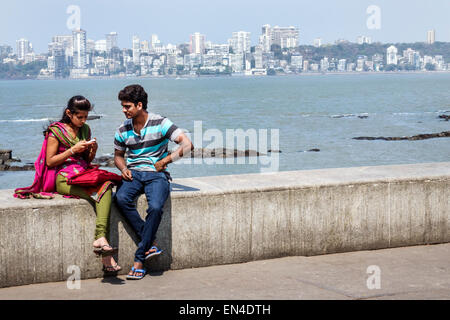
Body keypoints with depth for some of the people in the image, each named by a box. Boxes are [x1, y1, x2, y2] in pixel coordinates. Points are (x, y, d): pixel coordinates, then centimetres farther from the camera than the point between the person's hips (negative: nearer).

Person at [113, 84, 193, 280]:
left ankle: (139, 259, -23)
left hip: (156, 174, -3)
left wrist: (165, 160, -14)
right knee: (121, 198, -31)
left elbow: (187, 145, -12)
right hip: (133, 174, 4)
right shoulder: (123, 131, 8)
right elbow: (118, 155, 25)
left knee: (155, 207, -33)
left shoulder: (160, 124, -6)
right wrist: (123, 169, 3)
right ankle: (150, 242, -21)